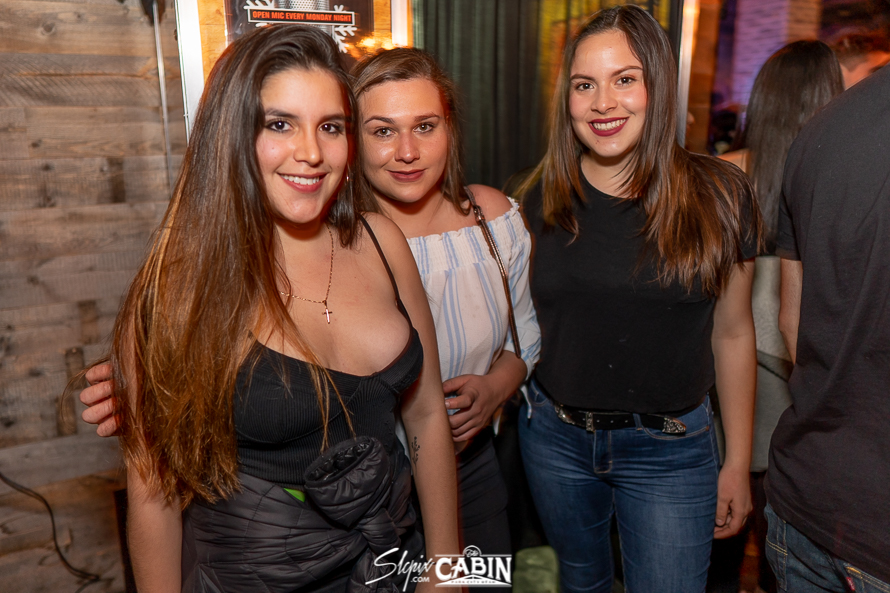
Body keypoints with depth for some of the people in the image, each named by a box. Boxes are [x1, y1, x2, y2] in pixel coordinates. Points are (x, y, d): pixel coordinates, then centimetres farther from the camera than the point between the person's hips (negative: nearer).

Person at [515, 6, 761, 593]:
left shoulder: (719, 195, -9)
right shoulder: (545, 198, -4)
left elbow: (733, 334, -2)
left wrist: (738, 463, 2)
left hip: (670, 450, -2)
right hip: (555, 436, 3)